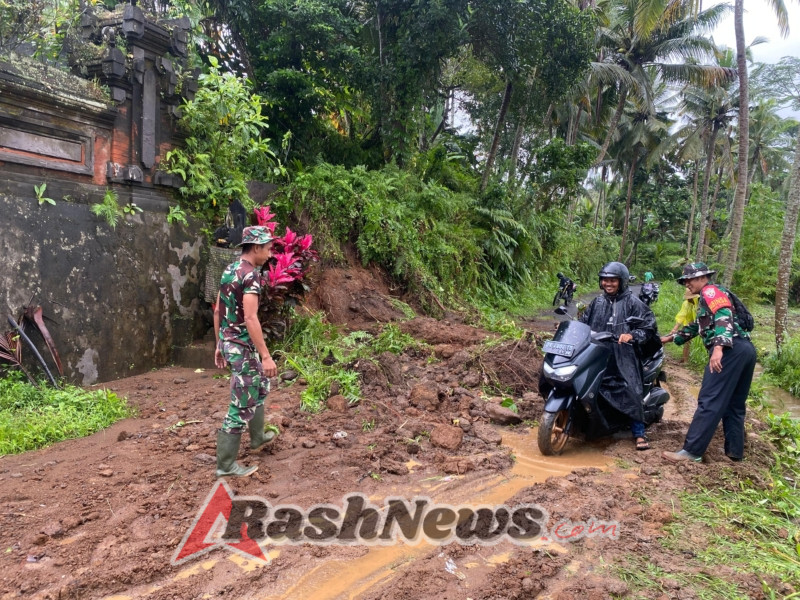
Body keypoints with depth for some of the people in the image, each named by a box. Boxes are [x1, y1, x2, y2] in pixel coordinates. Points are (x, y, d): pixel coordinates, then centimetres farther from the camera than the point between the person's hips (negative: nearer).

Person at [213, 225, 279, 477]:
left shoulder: (229, 269, 10)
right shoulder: (250, 274, -19)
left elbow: (218, 311, 15)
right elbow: (250, 319, -26)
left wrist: (219, 345, 21)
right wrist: (266, 356, -24)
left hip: (228, 342, 10)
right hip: (243, 346, -10)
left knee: (260, 385, 28)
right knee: (243, 404, -1)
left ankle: (258, 436, 43)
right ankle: (225, 464, 8)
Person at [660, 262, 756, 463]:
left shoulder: (710, 291, 0)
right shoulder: (712, 295, 30)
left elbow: (724, 317, -19)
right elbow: (696, 326, 39)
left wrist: (718, 347, -31)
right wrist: (670, 338, 40)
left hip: (731, 350, -10)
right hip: (746, 349, 10)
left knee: (709, 401, -12)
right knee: (734, 404, 16)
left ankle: (692, 450, -12)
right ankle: (734, 450, 20)